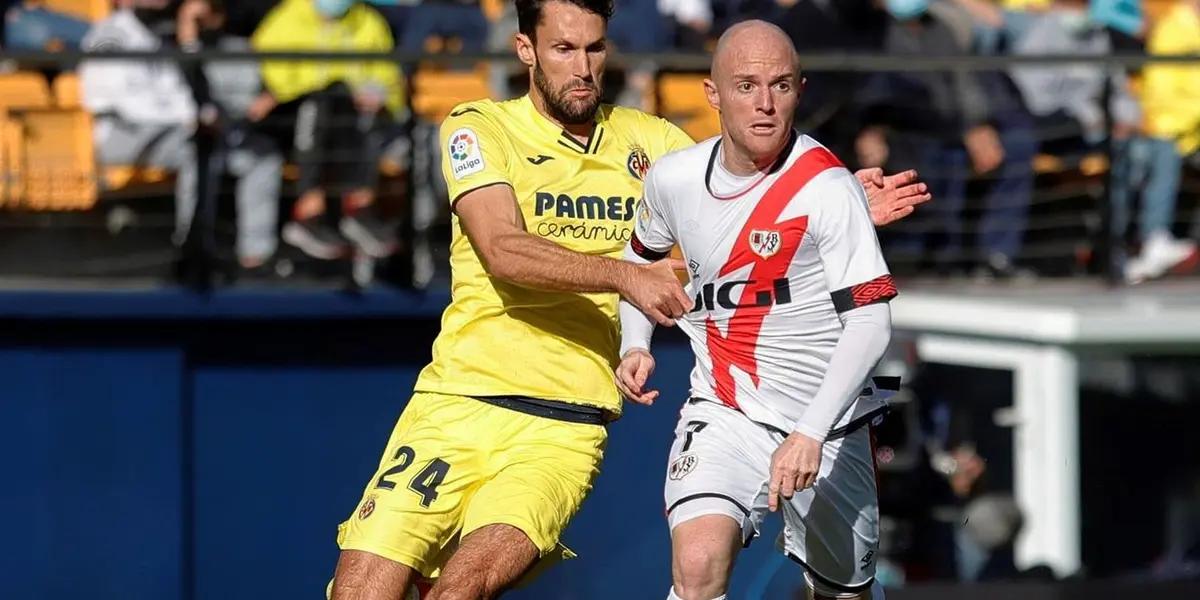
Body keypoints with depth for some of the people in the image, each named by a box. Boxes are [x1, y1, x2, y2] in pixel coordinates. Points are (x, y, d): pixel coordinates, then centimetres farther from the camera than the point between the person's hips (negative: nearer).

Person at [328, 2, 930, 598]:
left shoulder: (647, 141, 10)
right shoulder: (478, 128, -1)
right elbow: (503, 251, -17)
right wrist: (624, 275, -29)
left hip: (564, 430, 1)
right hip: (458, 401, -1)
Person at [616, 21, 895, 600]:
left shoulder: (829, 188, -18)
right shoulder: (672, 178, -3)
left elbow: (869, 321, -21)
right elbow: (642, 256, 20)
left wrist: (810, 434, -30)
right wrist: (635, 346, 4)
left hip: (828, 426, -2)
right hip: (722, 415, 2)